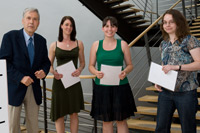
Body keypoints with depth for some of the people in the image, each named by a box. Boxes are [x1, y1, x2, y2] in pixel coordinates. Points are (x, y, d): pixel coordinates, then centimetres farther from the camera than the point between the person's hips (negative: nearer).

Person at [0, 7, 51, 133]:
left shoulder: (41, 40, 7)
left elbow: (46, 61, 14)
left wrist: (44, 71, -9)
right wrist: (20, 78, -20)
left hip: (34, 89, 4)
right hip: (14, 88, -4)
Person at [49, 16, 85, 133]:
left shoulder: (79, 44, 6)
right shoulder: (54, 45, 3)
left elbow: (82, 62, 10)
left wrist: (80, 69, -11)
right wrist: (54, 72, -15)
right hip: (60, 81, -1)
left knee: (74, 113, 8)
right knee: (60, 114, 4)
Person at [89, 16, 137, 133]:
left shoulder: (123, 44, 4)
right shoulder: (96, 45, 6)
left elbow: (130, 65, 7)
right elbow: (91, 66, 8)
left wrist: (125, 72, -15)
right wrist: (96, 72, -13)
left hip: (120, 87, -1)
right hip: (102, 87, 1)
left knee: (121, 120, 5)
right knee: (106, 120, 10)